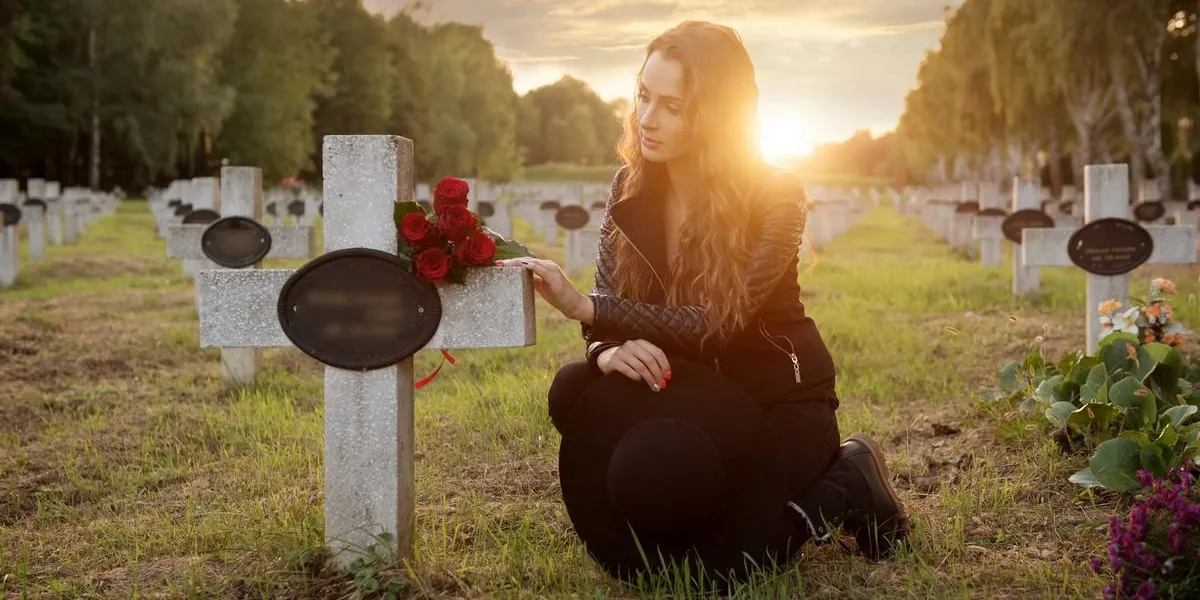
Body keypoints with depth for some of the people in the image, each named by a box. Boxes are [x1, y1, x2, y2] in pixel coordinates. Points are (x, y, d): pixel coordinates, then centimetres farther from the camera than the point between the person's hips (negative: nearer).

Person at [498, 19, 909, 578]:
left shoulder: (774, 196, -19)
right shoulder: (633, 187, -4)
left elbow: (718, 322, -28)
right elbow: (606, 303, -7)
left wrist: (581, 306, -38)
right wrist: (611, 350, -33)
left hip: (779, 399, -4)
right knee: (575, 389, -23)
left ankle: (845, 483, 6)